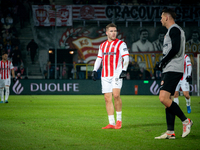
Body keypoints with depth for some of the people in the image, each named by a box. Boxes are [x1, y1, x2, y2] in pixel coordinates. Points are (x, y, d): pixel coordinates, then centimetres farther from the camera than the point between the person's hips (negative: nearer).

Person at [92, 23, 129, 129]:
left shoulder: (121, 44, 2)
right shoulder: (102, 45, 17)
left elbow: (126, 57, -5)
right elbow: (99, 59, 24)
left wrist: (124, 70, -17)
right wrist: (94, 70, 13)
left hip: (117, 74, -5)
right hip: (105, 75, 5)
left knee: (116, 94, -20)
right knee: (107, 98, 0)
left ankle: (119, 120, -6)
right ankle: (111, 123, 2)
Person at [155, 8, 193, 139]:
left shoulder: (174, 29, -9)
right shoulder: (173, 30, 23)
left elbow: (175, 49, -20)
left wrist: (163, 61, -11)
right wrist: (163, 62, 19)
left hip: (173, 70, -11)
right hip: (169, 70, 11)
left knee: (164, 98, -18)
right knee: (167, 100, 7)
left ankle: (185, 121, -10)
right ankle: (170, 132, 5)